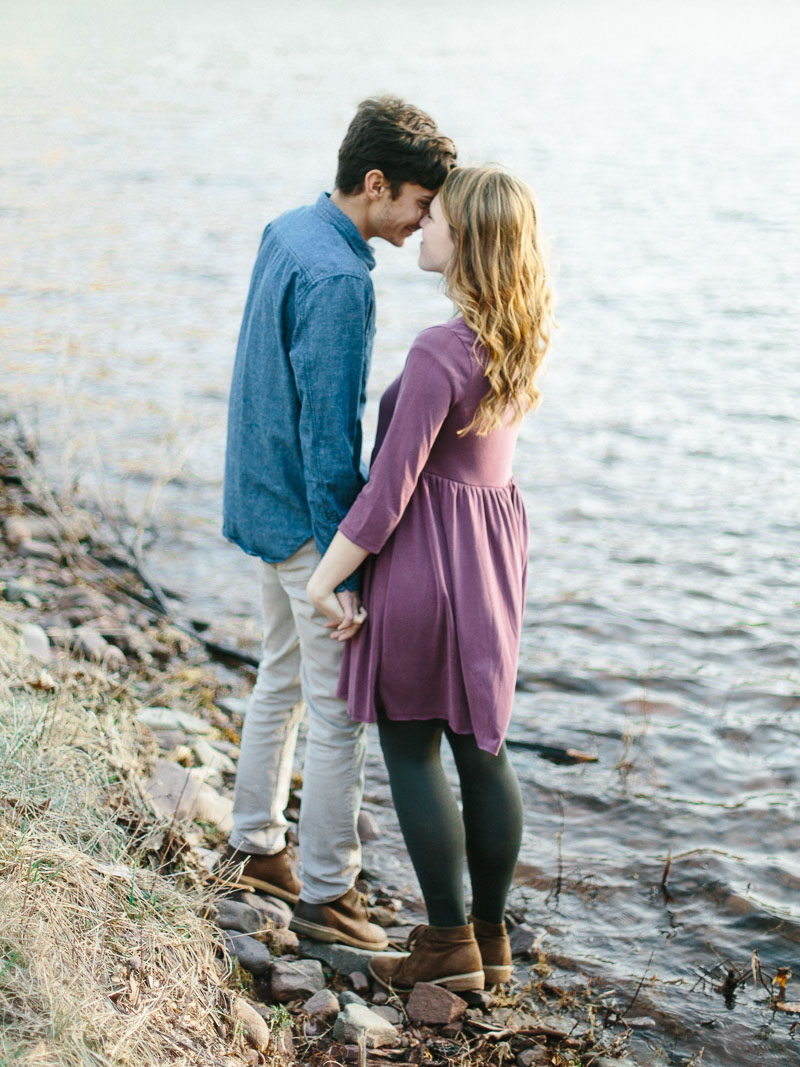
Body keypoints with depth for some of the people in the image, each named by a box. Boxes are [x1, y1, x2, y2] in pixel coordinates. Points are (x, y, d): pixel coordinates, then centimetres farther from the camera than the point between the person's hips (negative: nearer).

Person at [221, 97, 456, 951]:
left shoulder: (286, 233, 6)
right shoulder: (337, 279, -24)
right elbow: (328, 432, -25)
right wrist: (344, 567, -21)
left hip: (262, 500, 10)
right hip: (308, 517, -10)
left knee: (282, 679, 22)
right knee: (339, 707, 1)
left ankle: (255, 845, 35)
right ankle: (325, 894, 11)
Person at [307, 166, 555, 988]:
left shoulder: (439, 353, -24)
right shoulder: (519, 339, 2)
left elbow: (389, 489, -22)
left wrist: (325, 579, -11)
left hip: (427, 551, -8)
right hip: (495, 543, 8)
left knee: (410, 749, 6)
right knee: (480, 747, 15)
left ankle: (450, 944, 14)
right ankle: (491, 936, 25)